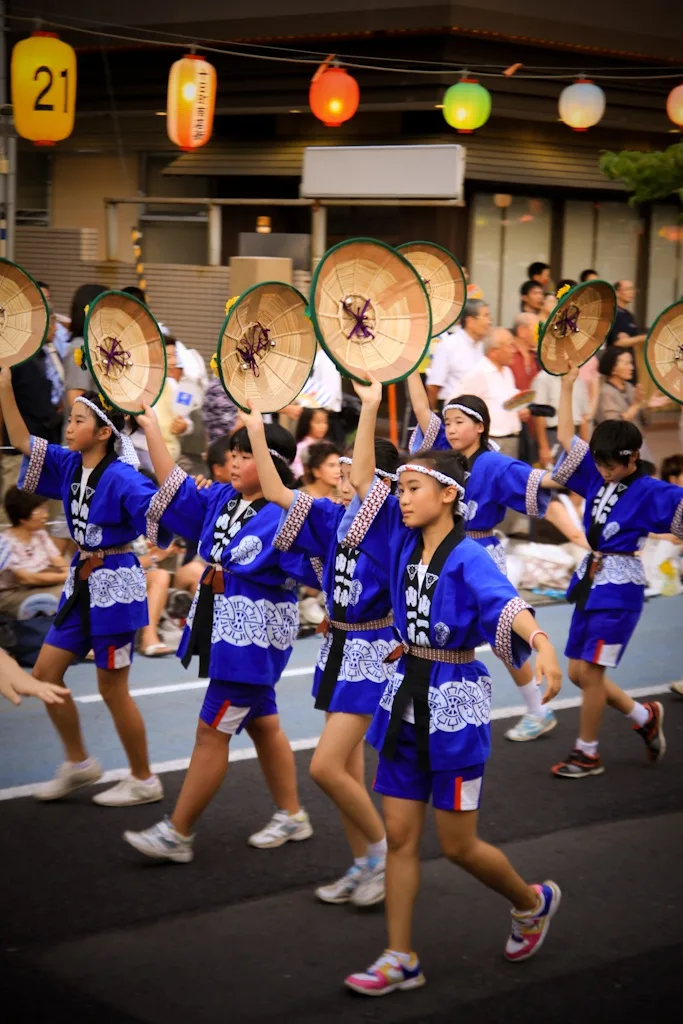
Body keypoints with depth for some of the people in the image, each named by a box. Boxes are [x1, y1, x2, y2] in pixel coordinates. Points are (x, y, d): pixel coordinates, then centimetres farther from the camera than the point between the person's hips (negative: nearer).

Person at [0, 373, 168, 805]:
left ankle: (144, 781, 17)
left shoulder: (122, 477, -19)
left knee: (112, 688, 1)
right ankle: (79, 762, 26)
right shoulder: (69, 465, 4)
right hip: (82, 581, 8)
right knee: (45, 673, 10)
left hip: (115, 583, -8)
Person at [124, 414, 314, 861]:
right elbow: (176, 488, 10)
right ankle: (292, 816, 30)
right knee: (262, 723, 17)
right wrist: (151, 426, 8)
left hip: (254, 635, -9)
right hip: (224, 629, 9)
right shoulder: (221, 500, 5)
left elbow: (317, 564, -24)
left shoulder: (283, 517, -18)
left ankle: (177, 834, 5)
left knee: (212, 731, -3)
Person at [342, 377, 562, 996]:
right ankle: (401, 960, 13)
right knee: (400, 835, 6)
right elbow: (361, 480, 4)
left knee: (458, 845, 4)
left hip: (455, 704, -6)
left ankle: (532, 900, 32)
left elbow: (505, 602, -35)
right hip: (407, 697, 6)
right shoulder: (403, 541, 4)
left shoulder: (468, 558, -17)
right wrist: (370, 407, 1)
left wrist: (541, 643, -55)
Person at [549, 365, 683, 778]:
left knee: (590, 671, -5)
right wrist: (567, 384, 10)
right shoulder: (596, 475, 7)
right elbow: (566, 435, 12)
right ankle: (644, 716, 30)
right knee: (578, 672, 11)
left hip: (619, 587, -7)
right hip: (590, 579, 7)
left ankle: (587, 753, 10)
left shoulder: (649, 491, -11)